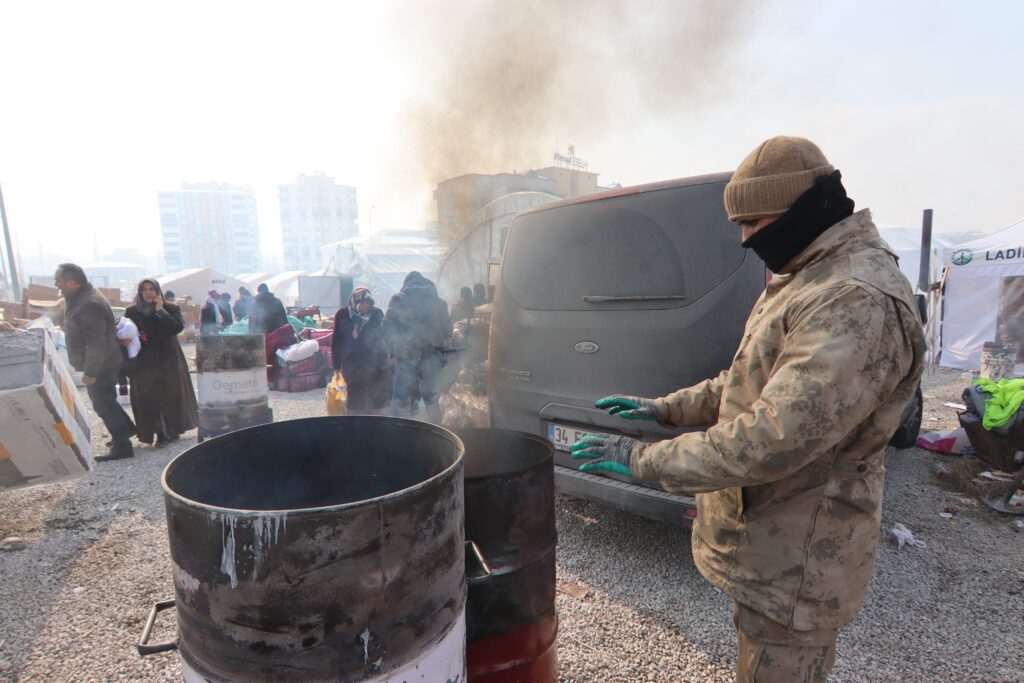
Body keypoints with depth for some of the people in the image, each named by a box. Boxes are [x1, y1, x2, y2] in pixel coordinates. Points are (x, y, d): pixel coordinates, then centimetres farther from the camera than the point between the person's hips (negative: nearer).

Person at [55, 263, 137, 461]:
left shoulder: (88, 305, -25)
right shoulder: (80, 298, 10)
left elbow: (96, 343, -27)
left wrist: (90, 372, -24)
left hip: (101, 365, -10)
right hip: (103, 363, 10)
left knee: (104, 404, -2)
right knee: (106, 401, 22)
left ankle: (122, 446, 6)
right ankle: (125, 429, 37)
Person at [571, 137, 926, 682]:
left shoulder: (860, 303, -27)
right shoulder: (803, 279, 9)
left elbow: (773, 439, -33)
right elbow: (753, 382, 17)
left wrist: (645, 460, -24)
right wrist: (668, 407, 9)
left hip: (795, 562, -9)